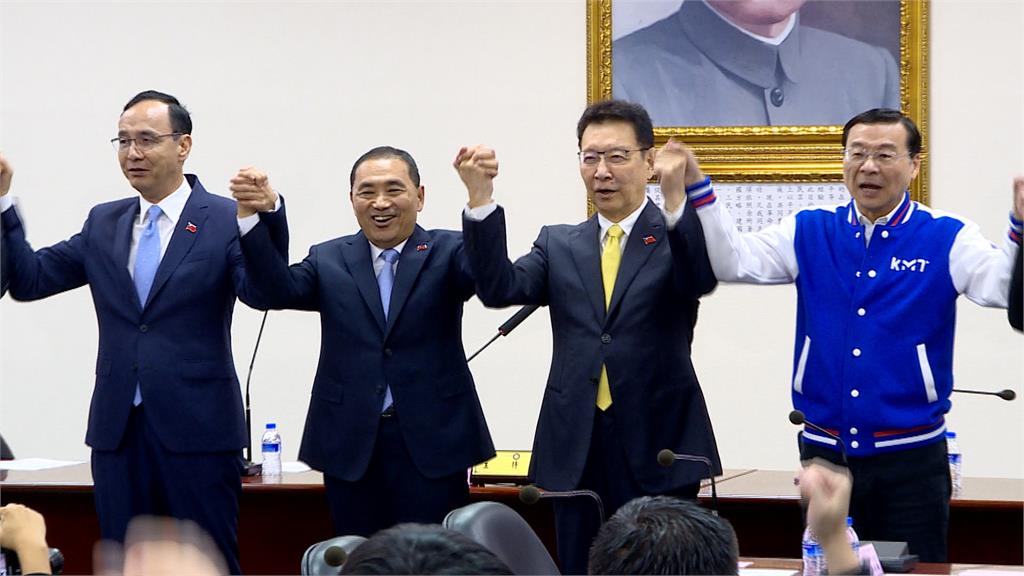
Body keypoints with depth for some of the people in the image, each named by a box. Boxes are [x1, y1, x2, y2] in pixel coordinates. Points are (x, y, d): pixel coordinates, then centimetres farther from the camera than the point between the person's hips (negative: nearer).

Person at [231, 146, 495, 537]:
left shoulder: (447, 253, 3)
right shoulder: (330, 261, 10)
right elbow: (281, 289, -7)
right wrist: (256, 216, -24)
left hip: (432, 443, -2)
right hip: (351, 445, 2)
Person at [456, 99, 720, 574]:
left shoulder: (676, 236, 2)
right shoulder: (559, 246, 13)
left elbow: (702, 279, -20)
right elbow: (500, 289, -3)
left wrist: (675, 200, -37)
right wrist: (480, 198, -15)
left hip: (658, 448, -3)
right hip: (576, 452, 3)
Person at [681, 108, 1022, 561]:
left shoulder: (945, 239, -2)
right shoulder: (809, 234, 6)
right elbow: (733, 261, -3)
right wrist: (697, 188, -16)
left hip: (911, 459, -3)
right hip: (824, 453, 3)